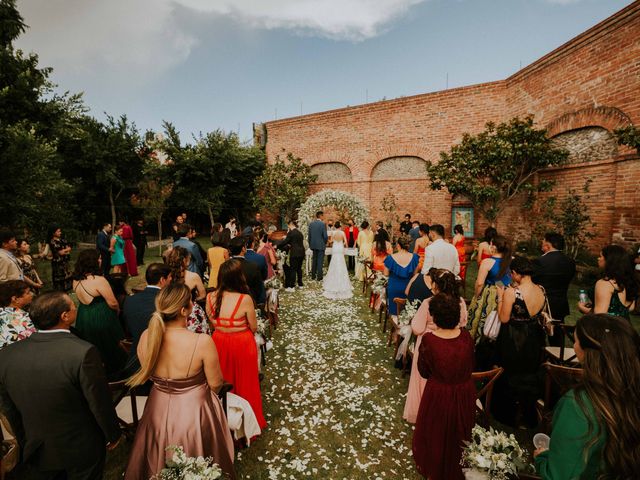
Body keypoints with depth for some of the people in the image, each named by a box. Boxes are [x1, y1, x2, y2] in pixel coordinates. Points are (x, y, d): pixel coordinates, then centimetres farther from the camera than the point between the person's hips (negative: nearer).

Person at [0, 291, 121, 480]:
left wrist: (26, 443, 17)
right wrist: (113, 435, -2)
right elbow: (101, 404, -20)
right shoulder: (84, 352, -31)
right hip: (82, 450, -4)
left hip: (37, 452, 4)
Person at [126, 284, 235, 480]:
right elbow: (216, 384, -17)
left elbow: (148, 374, 3)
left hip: (159, 411, 4)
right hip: (193, 413, -4)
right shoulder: (203, 342, -31)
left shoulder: (145, 337, -16)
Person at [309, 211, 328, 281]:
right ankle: (319, 277, 2)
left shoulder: (311, 224, 3)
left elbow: (309, 235, 6)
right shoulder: (322, 224, -14)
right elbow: (325, 236, -14)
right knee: (320, 261, 0)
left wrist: (310, 244, 15)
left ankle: (313, 276, 20)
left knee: (314, 260, 15)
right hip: (321, 245, -5)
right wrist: (325, 242, 5)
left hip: (313, 245, 5)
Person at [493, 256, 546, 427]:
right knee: (530, 376, 25)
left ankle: (510, 416, 35)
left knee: (511, 377, 16)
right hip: (534, 342, 6)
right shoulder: (541, 291, -8)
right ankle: (529, 417, 44)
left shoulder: (511, 292, -27)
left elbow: (504, 319, -21)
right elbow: (539, 314, 6)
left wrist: (500, 297, -10)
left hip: (513, 342, -6)